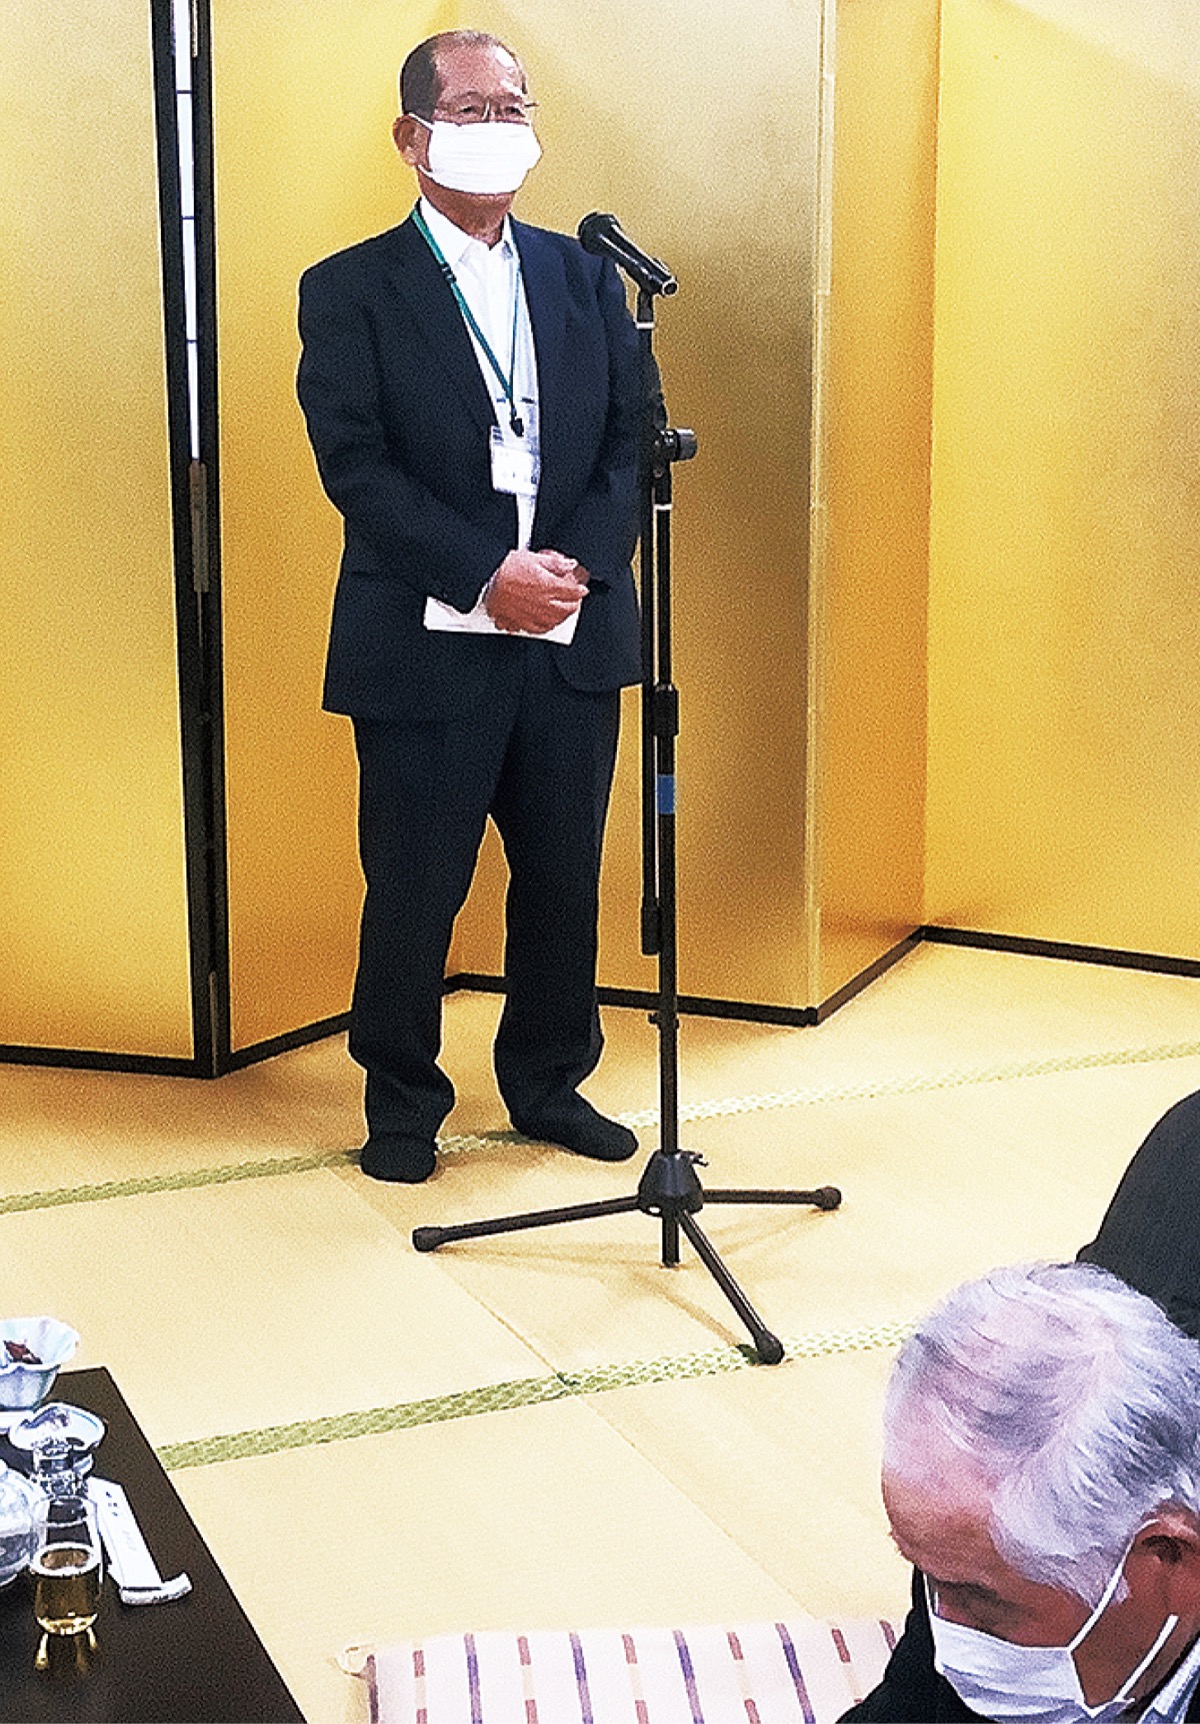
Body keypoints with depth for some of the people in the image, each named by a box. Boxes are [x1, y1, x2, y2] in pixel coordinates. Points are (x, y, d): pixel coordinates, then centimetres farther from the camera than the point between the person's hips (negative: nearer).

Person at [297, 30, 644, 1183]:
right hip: (428, 647, -3)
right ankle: (402, 1105, 22)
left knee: (564, 881, 10)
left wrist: (576, 568, -10)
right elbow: (357, 468, -9)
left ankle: (549, 1085, 27)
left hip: (572, 641, 4)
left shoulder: (585, 278, 12)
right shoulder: (349, 291, 0)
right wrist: (488, 576, -18)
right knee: (413, 891, 4)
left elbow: (629, 440, 6)